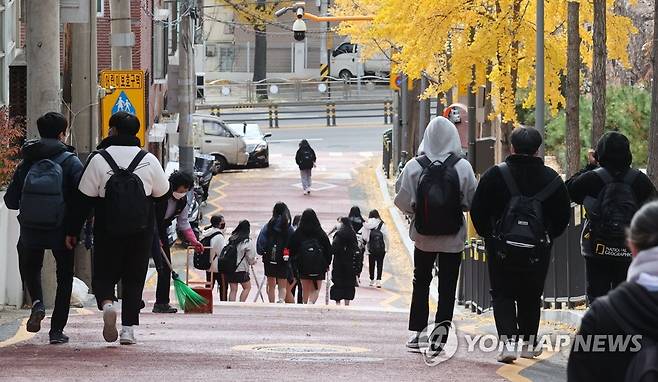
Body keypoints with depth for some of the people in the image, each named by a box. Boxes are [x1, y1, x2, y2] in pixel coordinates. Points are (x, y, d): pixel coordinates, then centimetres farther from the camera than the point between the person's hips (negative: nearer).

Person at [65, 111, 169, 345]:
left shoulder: (98, 160, -7)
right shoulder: (149, 160, -2)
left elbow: (83, 199, -6)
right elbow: (162, 191, 11)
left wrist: (72, 230, 1)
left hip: (108, 232, -1)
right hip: (142, 231, 2)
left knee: (104, 275, 10)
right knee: (134, 278, 10)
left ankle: (106, 302, -22)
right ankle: (128, 329, 4)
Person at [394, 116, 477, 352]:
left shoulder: (414, 167, -11)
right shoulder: (462, 167, -13)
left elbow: (403, 202, -8)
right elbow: (472, 202, -7)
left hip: (423, 237, 1)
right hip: (453, 239, -1)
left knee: (421, 282, 18)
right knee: (447, 287, 7)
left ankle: (416, 332, 12)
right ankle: (439, 337, 4)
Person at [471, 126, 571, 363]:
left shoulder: (495, 175, -8)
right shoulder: (551, 179, -2)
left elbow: (477, 211, -5)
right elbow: (563, 215, 6)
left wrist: (488, 235, 11)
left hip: (502, 248, -2)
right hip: (538, 252, 2)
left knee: (502, 294, 6)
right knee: (531, 297, 18)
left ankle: (508, 341, -12)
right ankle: (528, 343, 23)